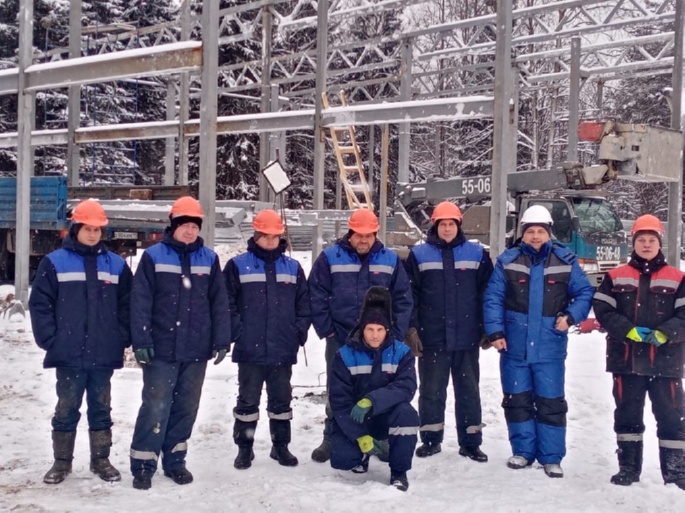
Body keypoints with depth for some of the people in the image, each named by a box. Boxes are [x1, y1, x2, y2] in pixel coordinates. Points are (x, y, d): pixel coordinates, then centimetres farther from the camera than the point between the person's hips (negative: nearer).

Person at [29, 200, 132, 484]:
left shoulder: (116, 264, 6)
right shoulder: (55, 262, -2)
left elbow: (127, 306, 8)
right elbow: (39, 304, -2)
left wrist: (122, 339, 0)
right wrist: (50, 340, -7)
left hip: (104, 355, 2)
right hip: (69, 354, -2)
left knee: (101, 409, 12)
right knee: (66, 410, 6)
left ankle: (101, 459, 23)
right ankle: (61, 461, 19)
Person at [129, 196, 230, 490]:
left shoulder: (209, 259, 7)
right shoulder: (154, 256, -2)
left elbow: (219, 303, 8)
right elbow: (140, 302, -5)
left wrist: (221, 341, 3)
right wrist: (141, 341, -11)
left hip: (196, 350, 3)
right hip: (162, 349, -3)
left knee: (186, 408, 10)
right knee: (155, 408, -4)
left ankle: (175, 461, 23)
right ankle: (143, 465, 7)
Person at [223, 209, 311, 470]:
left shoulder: (293, 267, 8)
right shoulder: (238, 265, -3)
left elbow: (304, 303, 10)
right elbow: (227, 303, -4)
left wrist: (299, 331, 1)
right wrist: (237, 331, -10)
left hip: (283, 350, 3)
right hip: (249, 350, -3)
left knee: (281, 400, 13)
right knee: (248, 400, 7)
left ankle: (281, 446, 25)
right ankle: (244, 448, 18)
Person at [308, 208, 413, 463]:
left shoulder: (390, 260, 2)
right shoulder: (330, 258, -4)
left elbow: (403, 299, 4)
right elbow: (317, 296, -4)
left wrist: (396, 334, -2)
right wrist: (326, 330, -7)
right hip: (340, 340, -1)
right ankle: (332, 440, 20)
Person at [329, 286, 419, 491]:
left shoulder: (401, 352, -10)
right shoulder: (345, 355, -11)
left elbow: (406, 388, -24)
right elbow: (339, 400, -14)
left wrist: (371, 401, -40)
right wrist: (360, 436, -22)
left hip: (387, 416, 0)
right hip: (353, 420, 0)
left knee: (407, 413, -32)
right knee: (341, 458, -24)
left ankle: (399, 472, -10)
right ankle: (362, 453, 15)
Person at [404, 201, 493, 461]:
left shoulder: (477, 254, 4)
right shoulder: (419, 254, 1)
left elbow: (488, 294, 7)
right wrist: (411, 329, -4)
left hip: (467, 338, 1)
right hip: (432, 338, -1)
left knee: (468, 391, 8)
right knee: (431, 391, 8)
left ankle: (470, 442, 17)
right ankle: (430, 439, 19)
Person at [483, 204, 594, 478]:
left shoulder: (565, 261, 0)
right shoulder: (508, 260, -1)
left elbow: (585, 293, 5)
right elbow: (493, 298, -2)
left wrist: (570, 316, -11)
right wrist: (495, 331, -9)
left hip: (550, 347, -1)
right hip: (514, 346, 1)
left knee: (551, 402, 3)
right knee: (517, 400, 10)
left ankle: (551, 457, 15)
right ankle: (523, 451, 24)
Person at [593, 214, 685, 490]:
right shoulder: (616, 277, 6)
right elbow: (603, 310, -2)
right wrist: (629, 331, -14)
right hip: (627, 360, 1)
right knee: (627, 415, 9)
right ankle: (628, 468, 19)